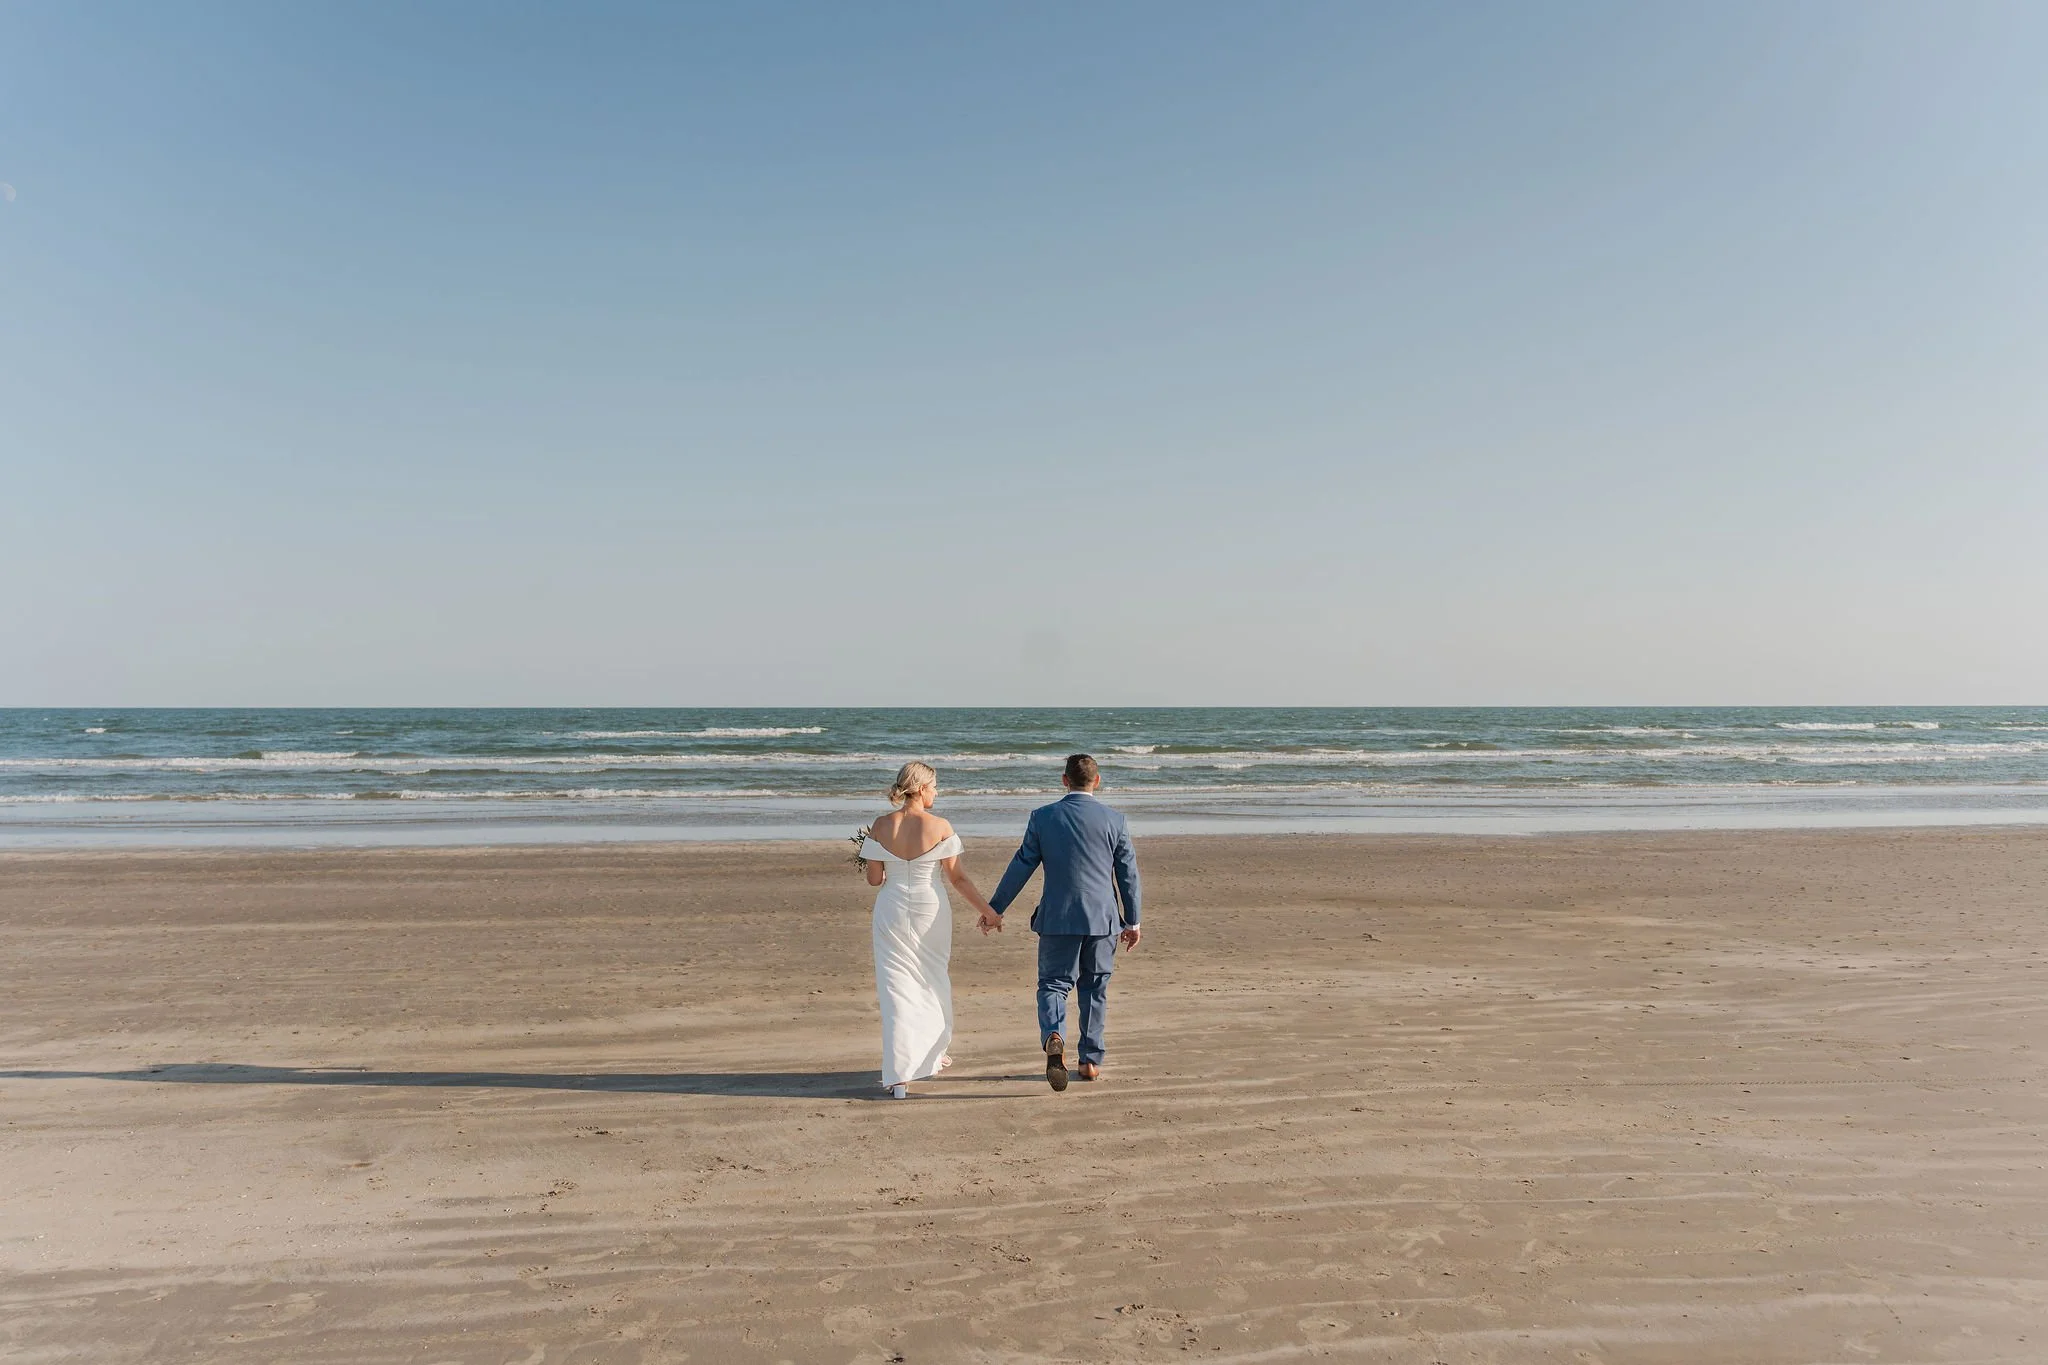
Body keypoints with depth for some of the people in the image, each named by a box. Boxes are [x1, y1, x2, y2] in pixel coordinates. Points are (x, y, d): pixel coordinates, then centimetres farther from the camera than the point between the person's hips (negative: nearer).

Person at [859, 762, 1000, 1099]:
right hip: (930, 911, -1)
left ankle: (899, 1077, -4)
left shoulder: (881, 827, -6)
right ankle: (931, 1055, 38)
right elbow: (958, 878, -6)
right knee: (932, 983, 20)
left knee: (896, 987, 3)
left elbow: (874, 879, -1)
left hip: (892, 913, 1)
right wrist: (986, 909, 5)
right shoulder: (940, 827, -11)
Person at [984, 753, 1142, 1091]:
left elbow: (1021, 866, 0)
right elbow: (1128, 874, 3)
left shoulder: (1042, 817, -2)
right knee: (1095, 988, 15)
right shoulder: (1114, 820, -1)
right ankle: (1091, 1060, 20)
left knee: (1053, 983, 7)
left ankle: (1054, 1038, -20)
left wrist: (995, 908, 9)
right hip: (1102, 918, 1)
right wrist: (1132, 921, 13)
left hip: (1058, 918, -1)